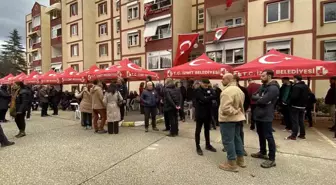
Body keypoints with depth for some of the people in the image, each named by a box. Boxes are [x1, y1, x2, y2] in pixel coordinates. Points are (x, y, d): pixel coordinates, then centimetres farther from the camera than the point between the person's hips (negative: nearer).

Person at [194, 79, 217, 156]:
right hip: (200, 113, -6)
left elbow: (215, 96, -9)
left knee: (207, 129, 17)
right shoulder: (198, 91, -11)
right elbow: (203, 99, -25)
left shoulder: (209, 89, 6)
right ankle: (198, 147, 16)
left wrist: (208, 98, -24)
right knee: (198, 130, 5)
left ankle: (208, 145, 31)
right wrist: (211, 97, -14)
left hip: (208, 113, 6)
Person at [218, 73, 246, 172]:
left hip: (228, 119, -10)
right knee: (237, 138, 19)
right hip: (238, 118, 10)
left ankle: (232, 164, 10)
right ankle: (240, 160, 31)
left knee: (228, 140, 0)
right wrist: (237, 111, 11)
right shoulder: (239, 89, 12)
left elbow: (225, 108, -30)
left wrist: (234, 112, -16)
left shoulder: (227, 91, -22)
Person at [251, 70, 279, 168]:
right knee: (261, 134, 19)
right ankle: (262, 152, 36)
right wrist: (258, 98, -11)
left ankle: (272, 159, 10)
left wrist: (257, 99, -5)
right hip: (258, 114, 9)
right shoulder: (263, 86, 14)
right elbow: (253, 96, 9)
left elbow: (263, 100, -24)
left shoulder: (273, 88, -16)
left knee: (268, 136, -1)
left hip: (266, 116, -9)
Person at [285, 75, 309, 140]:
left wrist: (290, 101, -7)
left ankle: (293, 135, -2)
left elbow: (294, 96, -25)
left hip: (296, 106, -8)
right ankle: (302, 134, 21)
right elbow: (308, 96, 18)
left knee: (295, 121, -5)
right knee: (301, 121, 15)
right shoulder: (306, 86, 12)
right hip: (303, 106, 8)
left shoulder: (296, 86, -19)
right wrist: (304, 102, 21)